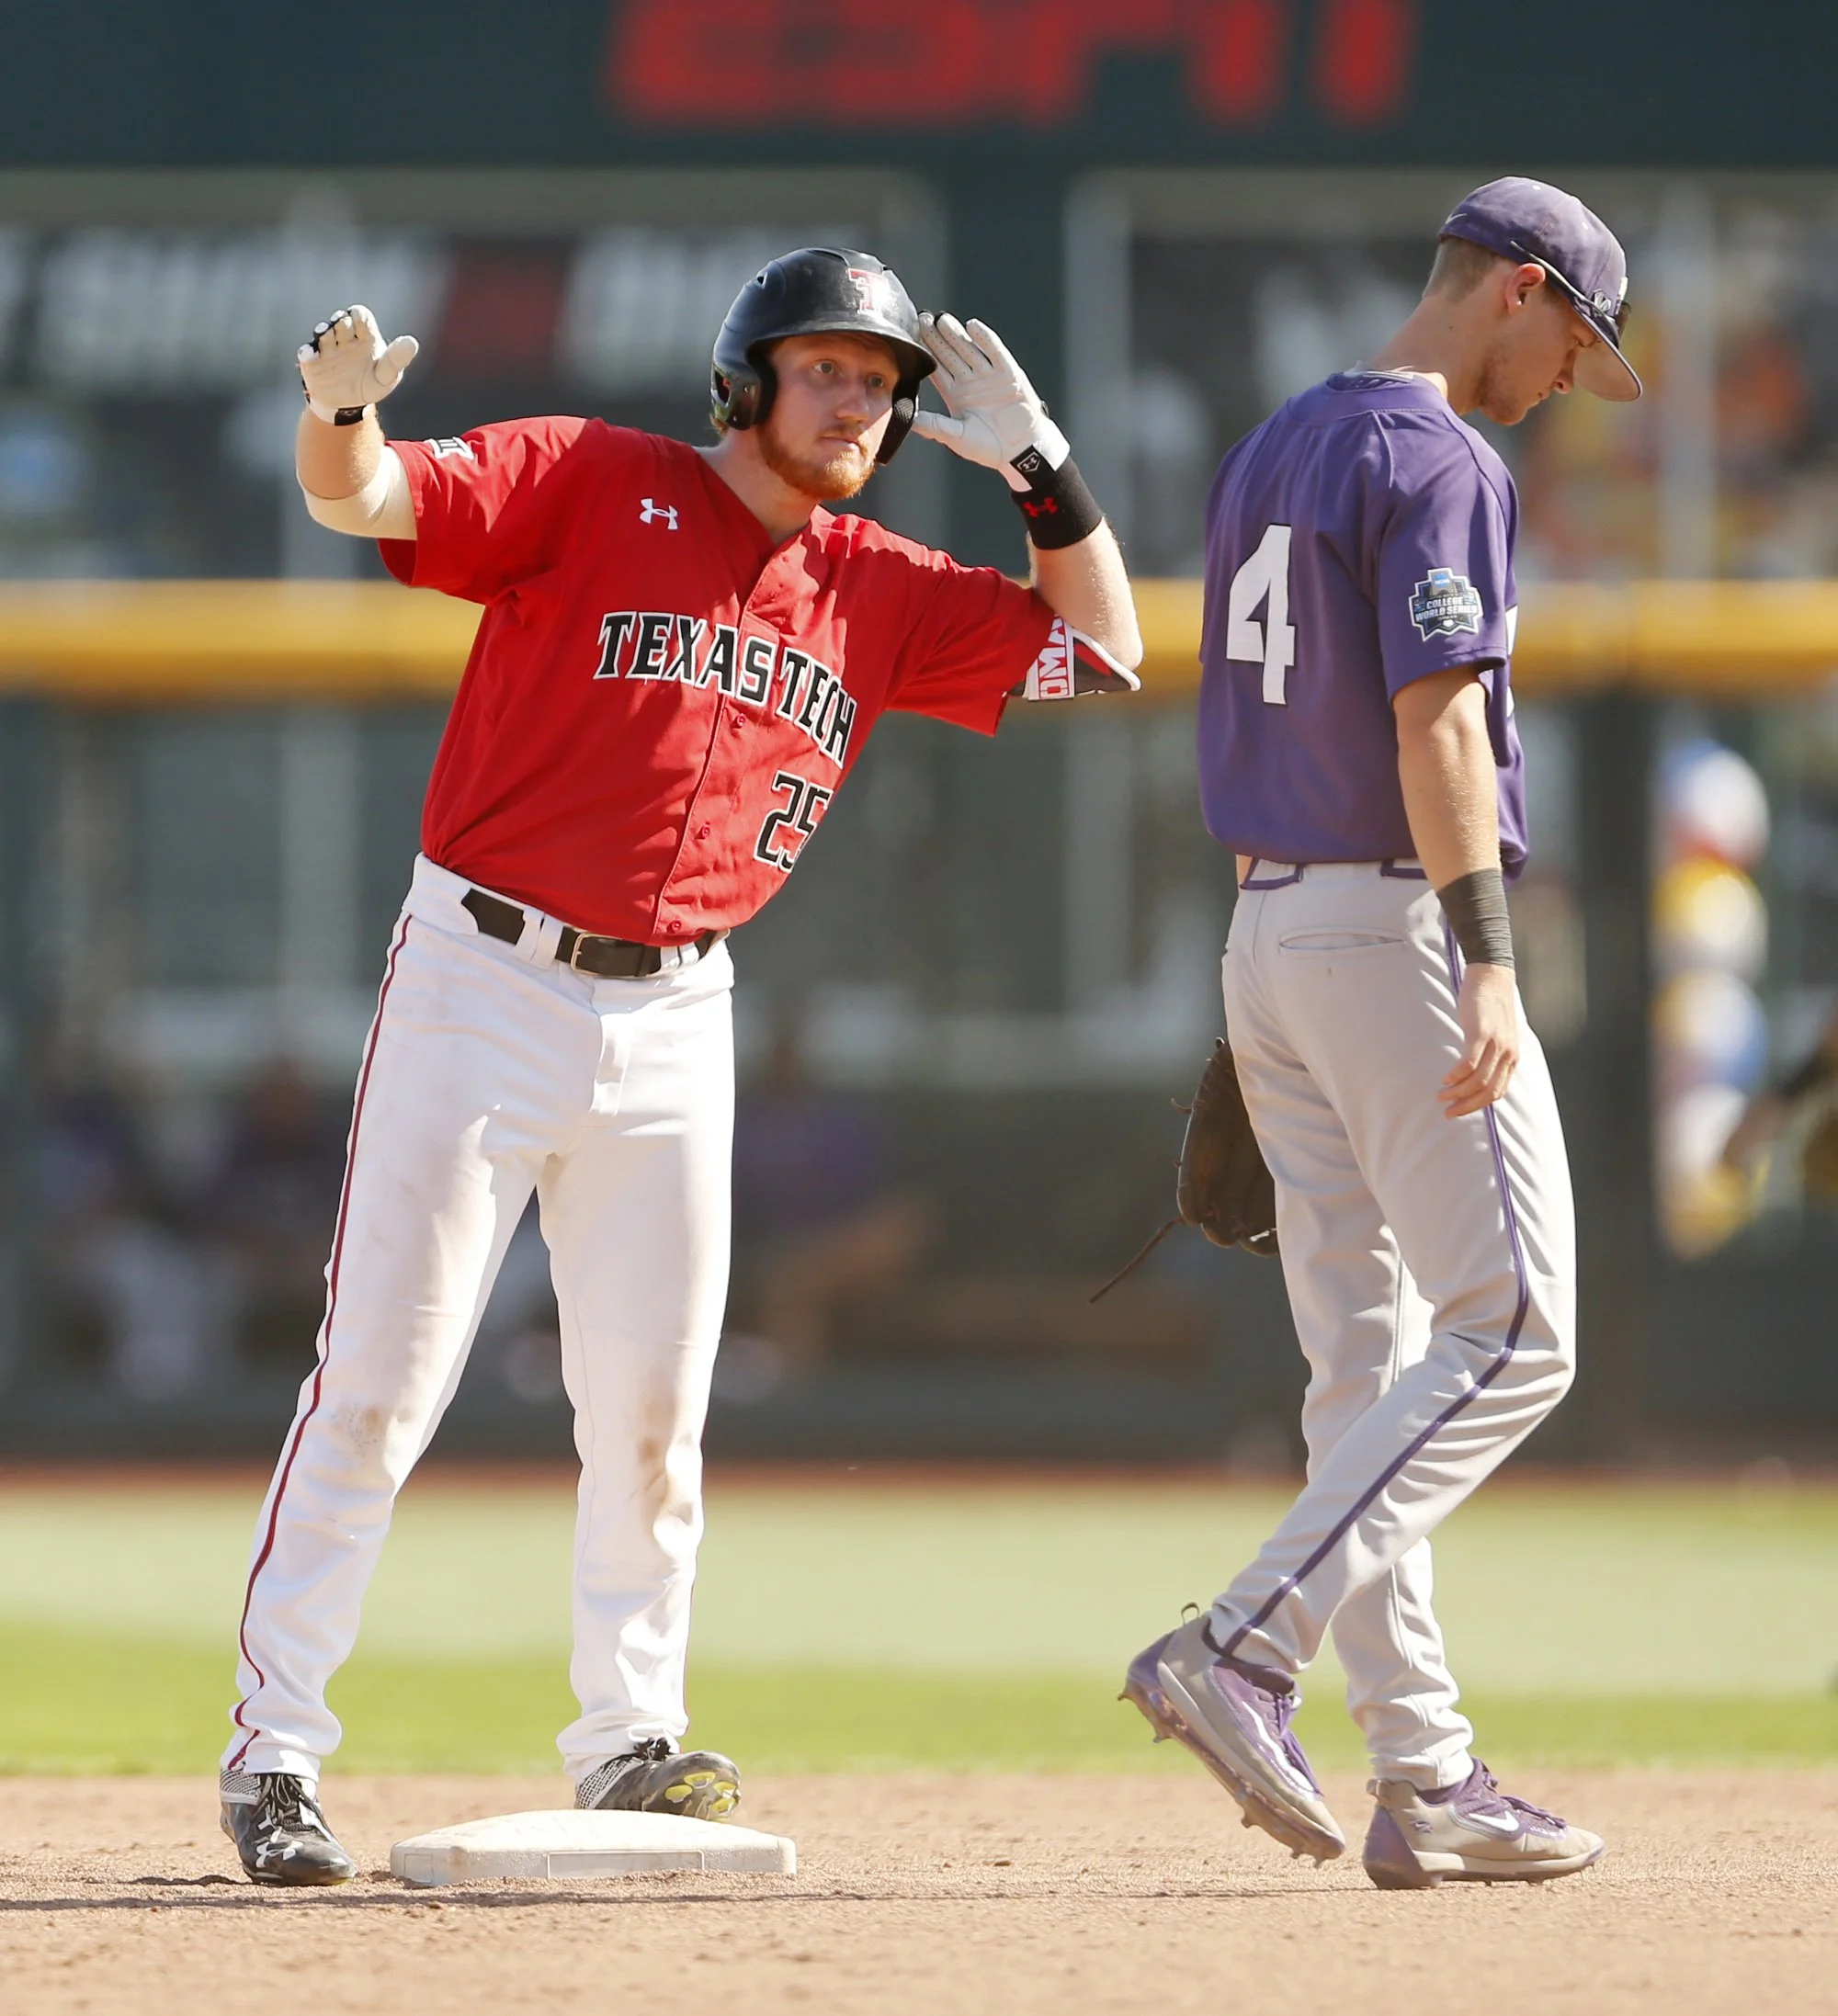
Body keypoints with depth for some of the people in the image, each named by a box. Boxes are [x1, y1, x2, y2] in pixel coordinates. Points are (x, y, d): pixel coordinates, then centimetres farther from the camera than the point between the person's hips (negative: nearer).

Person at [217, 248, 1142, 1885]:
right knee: (378, 1387, -5)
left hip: (674, 1018, 5)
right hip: (485, 990, -5)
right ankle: (273, 1750, 0)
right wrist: (344, 409, -39)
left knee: (652, 1412, 9)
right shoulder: (584, 482, -4)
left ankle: (630, 1741, 22)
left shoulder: (881, 594, 10)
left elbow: (1103, 651, 13)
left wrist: (1037, 460, 2)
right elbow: (359, 499, -15)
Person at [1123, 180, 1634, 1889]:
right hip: (1396, 920, -10)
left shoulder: (1269, 455, 17)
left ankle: (1423, 1778, 5)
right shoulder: (1436, 461, -11)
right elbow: (1434, 720, -20)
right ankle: (1243, 1651, -18)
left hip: (1269, 923, 10)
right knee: (1509, 1332, -7)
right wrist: (1486, 963, -25)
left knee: (1370, 1364, 7)